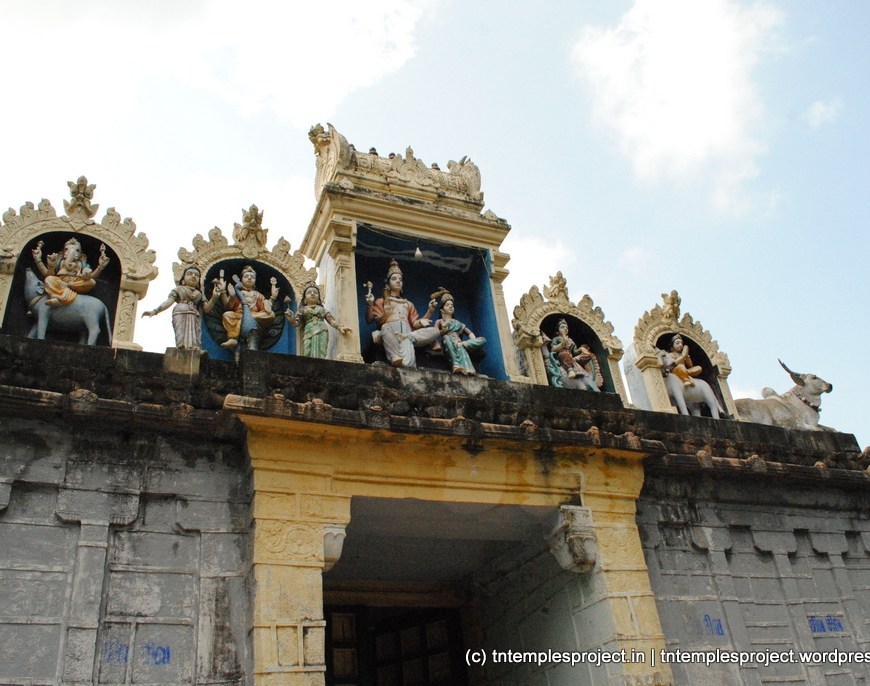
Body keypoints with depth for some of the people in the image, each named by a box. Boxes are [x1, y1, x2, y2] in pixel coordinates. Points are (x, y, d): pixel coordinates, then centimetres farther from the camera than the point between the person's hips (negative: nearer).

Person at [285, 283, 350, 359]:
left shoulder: (322, 309, 23)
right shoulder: (302, 309, 20)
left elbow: (331, 320, 15)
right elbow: (296, 322, 12)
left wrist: (340, 327, 0)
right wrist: (290, 316, -7)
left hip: (321, 332, 0)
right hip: (308, 332, 0)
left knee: (319, 354, -16)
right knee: (307, 354, -17)